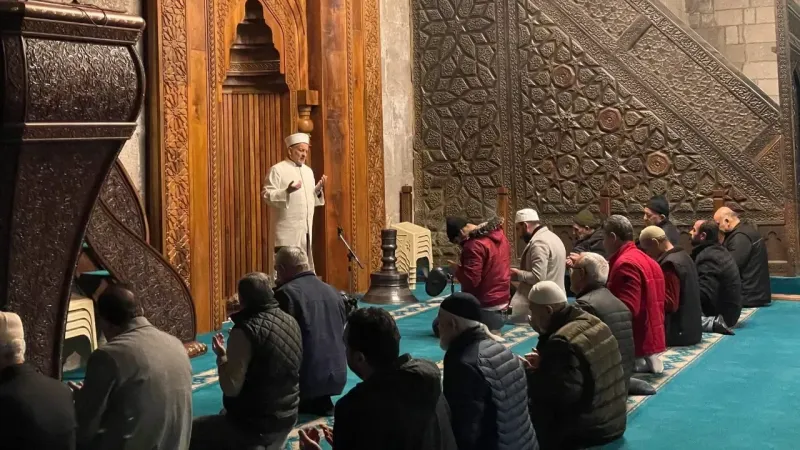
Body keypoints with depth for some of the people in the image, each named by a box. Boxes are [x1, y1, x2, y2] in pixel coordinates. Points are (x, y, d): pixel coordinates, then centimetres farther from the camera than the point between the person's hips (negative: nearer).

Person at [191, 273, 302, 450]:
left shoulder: (246, 329, -21)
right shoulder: (291, 322, 0)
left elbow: (231, 388, -22)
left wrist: (221, 356, -7)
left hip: (255, 424, -7)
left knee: (192, 431, 6)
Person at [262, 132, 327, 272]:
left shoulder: (308, 171, 17)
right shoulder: (277, 169, -5)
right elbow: (267, 195, -11)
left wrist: (319, 188, 3)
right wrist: (287, 191, -25)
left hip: (306, 230, 7)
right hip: (287, 231, -7)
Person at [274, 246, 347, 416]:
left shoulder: (286, 293, -13)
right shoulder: (332, 291, 10)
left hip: (306, 378, -7)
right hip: (336, 375, 8)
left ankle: (306, 404, 8)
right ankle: (320, 402, 14)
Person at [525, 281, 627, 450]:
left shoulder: (561, 342, -24)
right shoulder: (592, 322, 5)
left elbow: (564, 393, -32)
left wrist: (527, 374, -18)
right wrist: (543, 362, 10)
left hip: (585, 430, -9)